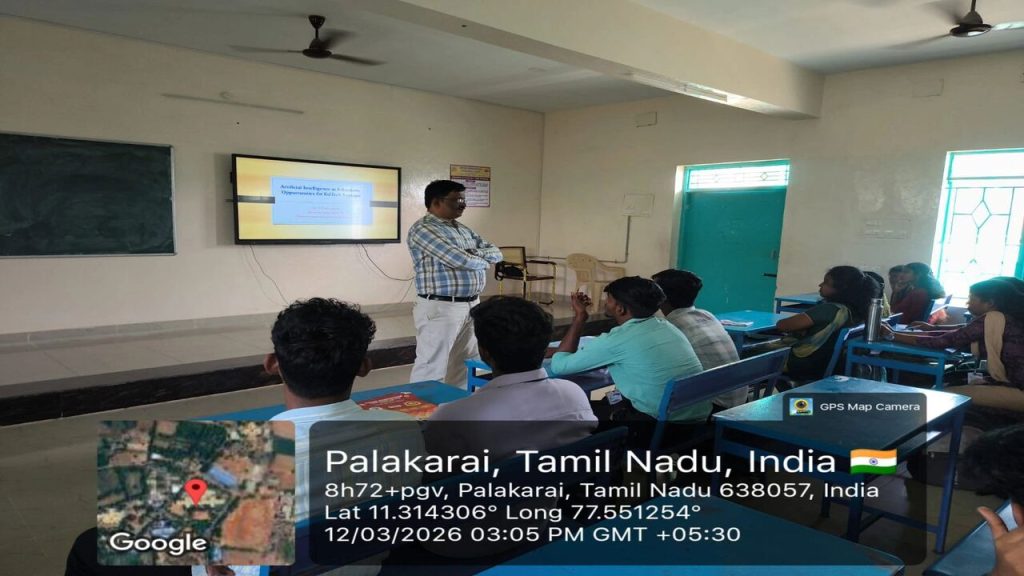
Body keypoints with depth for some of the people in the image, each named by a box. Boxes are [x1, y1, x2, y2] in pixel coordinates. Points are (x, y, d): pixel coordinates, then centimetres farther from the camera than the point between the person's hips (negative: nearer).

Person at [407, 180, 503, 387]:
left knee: (464, 367, 14)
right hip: (440, 308, -8)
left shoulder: (463, 229, 17)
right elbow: (460, 260, -21)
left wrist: (473, 252, -6)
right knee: (431, 369, -1)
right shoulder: (423, 228, -11)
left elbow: (496, 253, 13)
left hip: (471, 306, 8)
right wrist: (483, 260, -1)